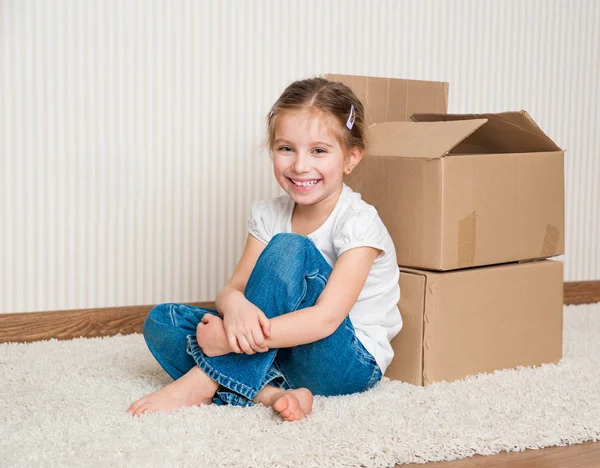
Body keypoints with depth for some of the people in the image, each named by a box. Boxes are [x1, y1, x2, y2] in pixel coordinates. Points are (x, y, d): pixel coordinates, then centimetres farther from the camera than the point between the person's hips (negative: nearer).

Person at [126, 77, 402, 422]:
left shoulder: (358, 223, -16)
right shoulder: (268, 215, 3)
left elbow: (326, 318, -26)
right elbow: (235, 287, -6)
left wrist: (233, 339, -33)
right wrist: (233, 304, -33)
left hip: (349, 361, -6)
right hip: (281, 351, 6)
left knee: (290, 249, -29)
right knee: (162, 320, -8)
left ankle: (203, 382, -26)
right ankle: (270, 392, -28)